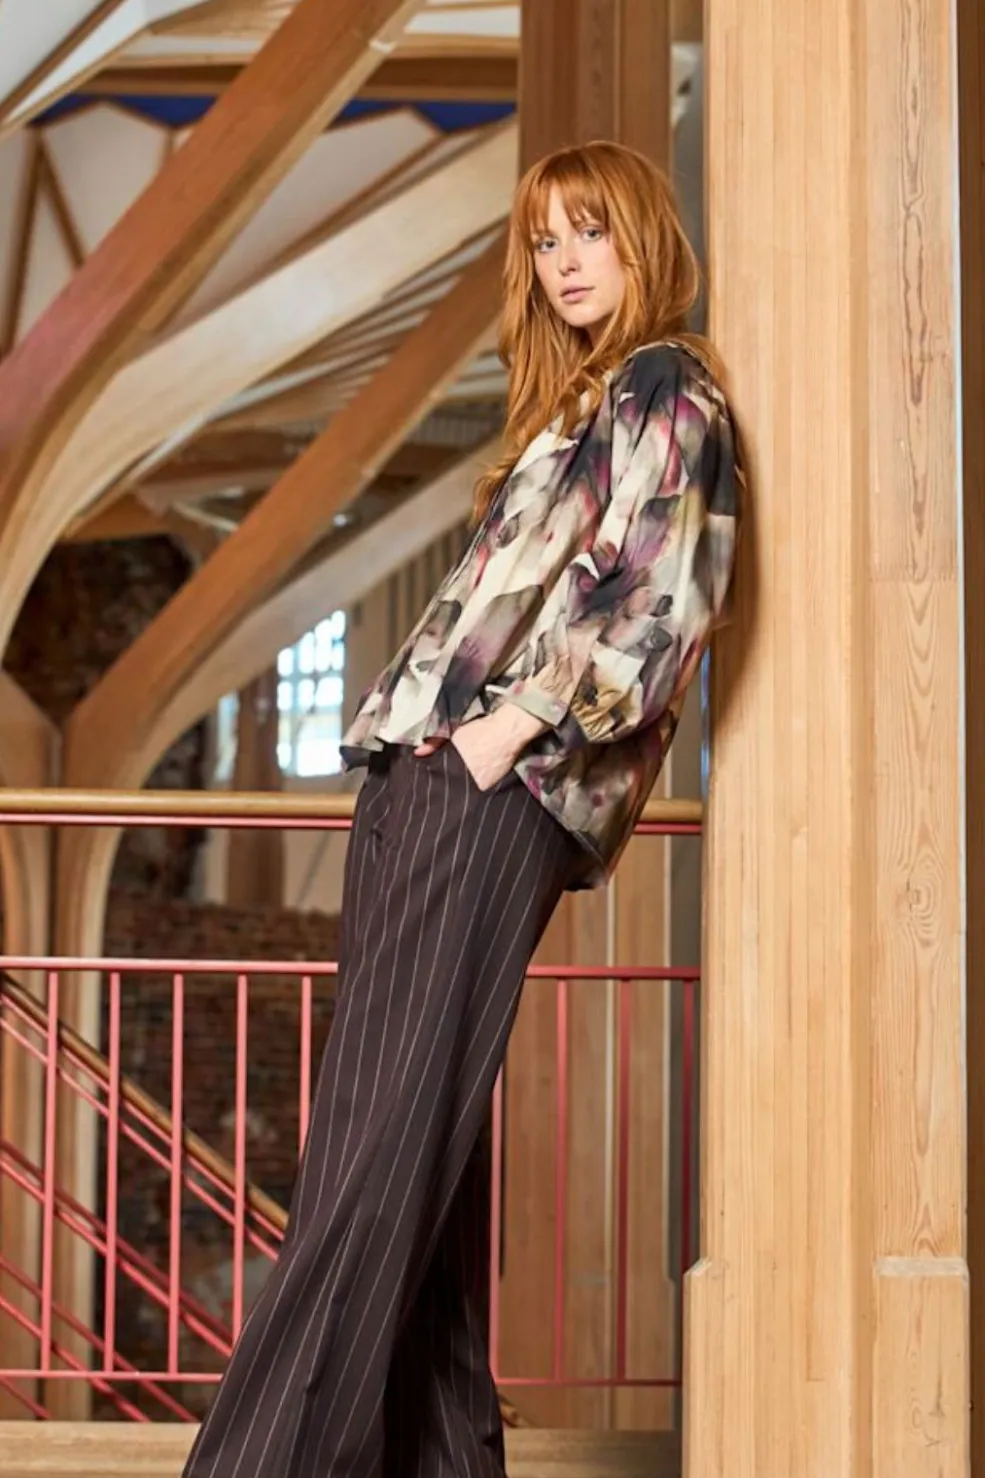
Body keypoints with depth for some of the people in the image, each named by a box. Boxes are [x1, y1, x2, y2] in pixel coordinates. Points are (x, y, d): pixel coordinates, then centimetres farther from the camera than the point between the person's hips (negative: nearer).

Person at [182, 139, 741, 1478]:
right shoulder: (575, 404, 27)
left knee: (385, 1141, -13)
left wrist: (517, 720, -18)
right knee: (414, 1137, 5)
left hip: (492, 795, -9)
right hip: (420, 774, 9)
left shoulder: (666, 391, -1)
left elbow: (665, 597, -14)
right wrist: (410, 723, 16)